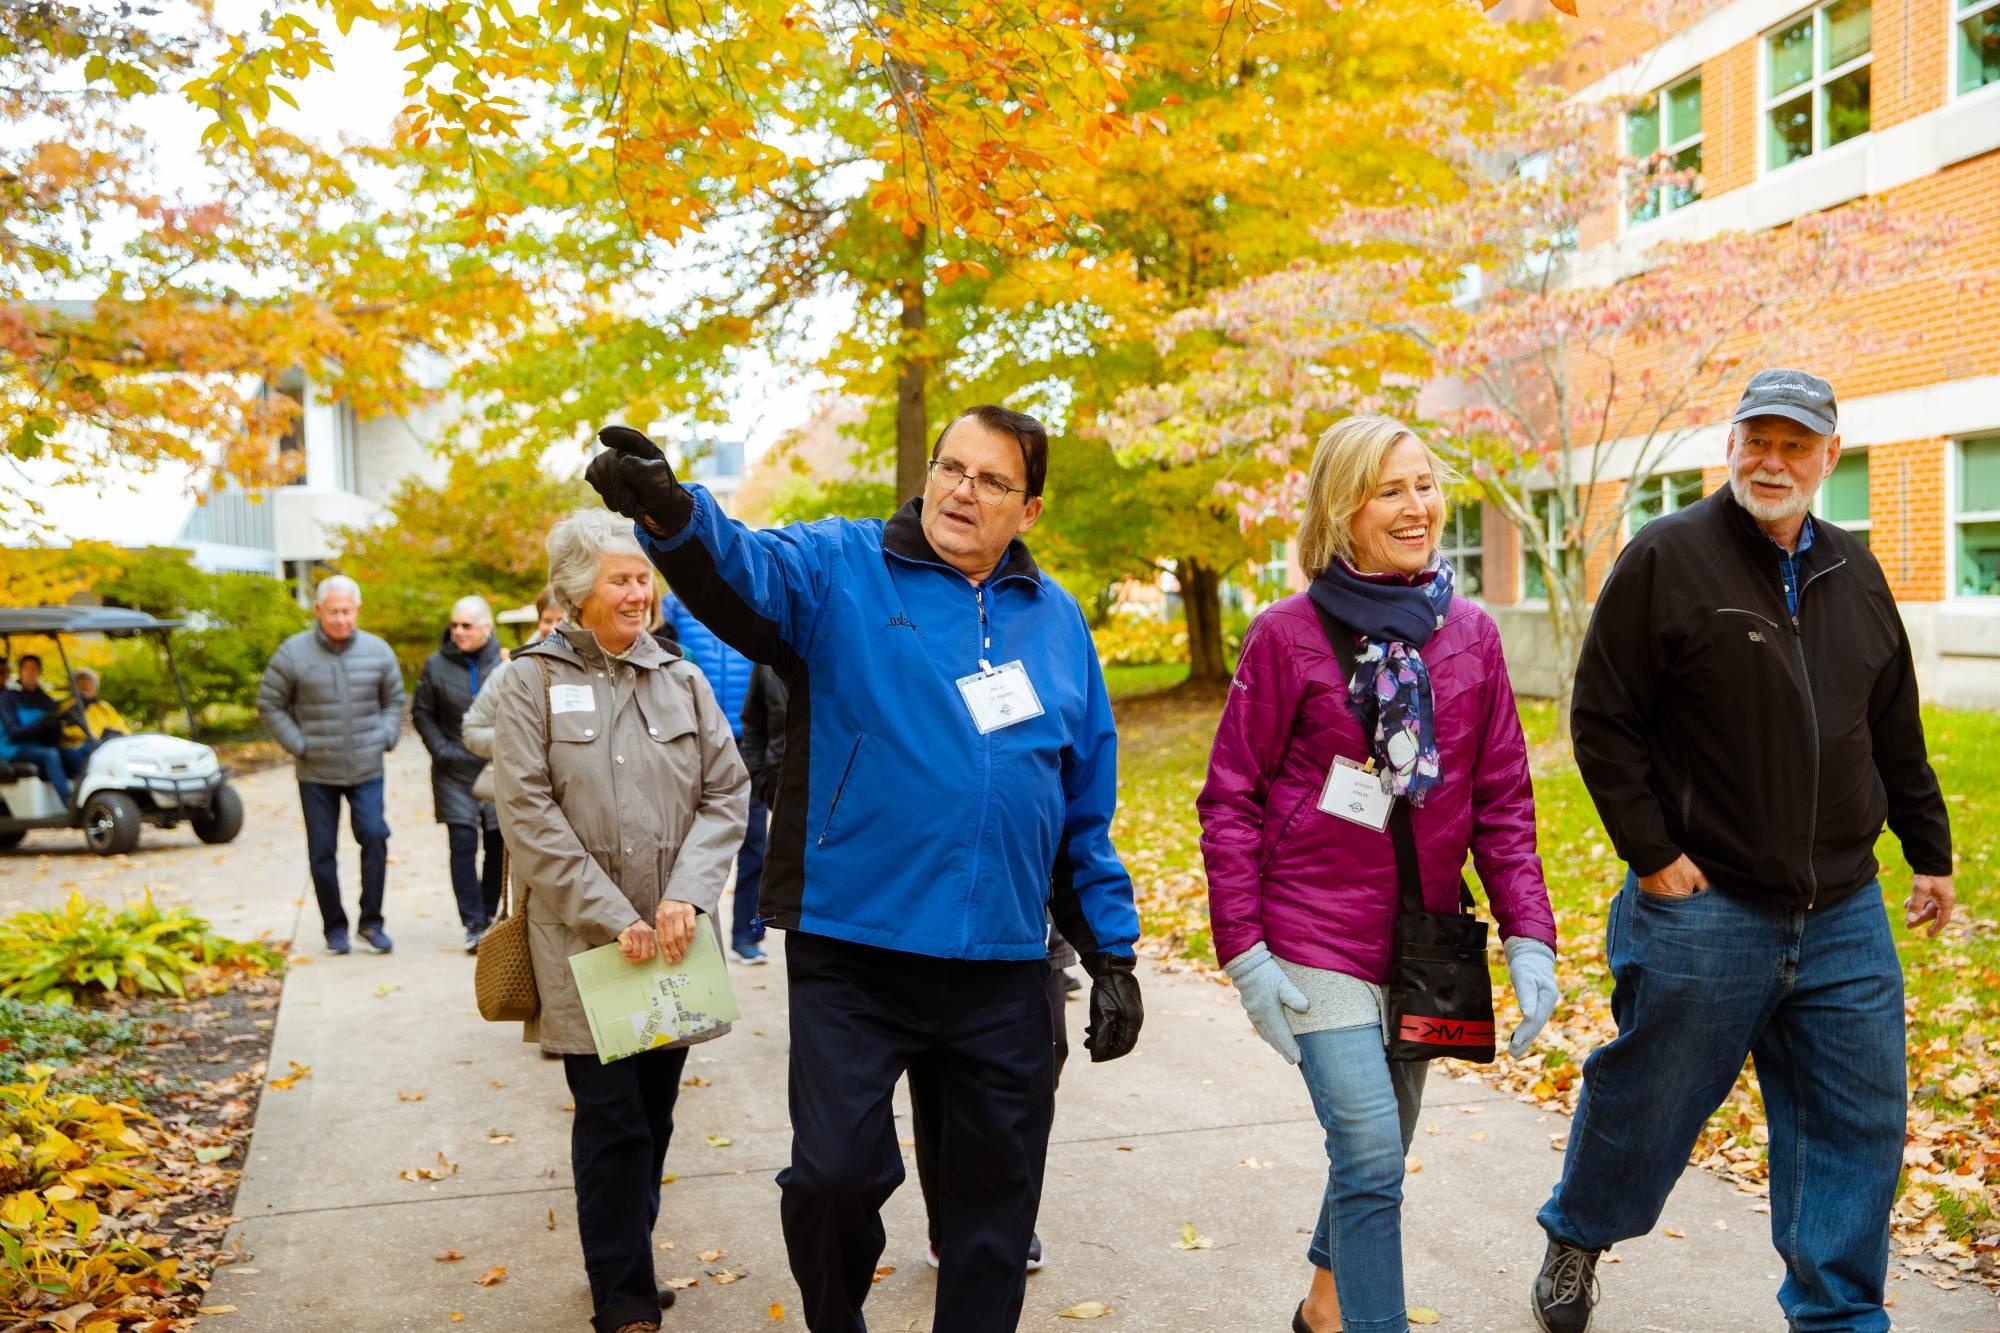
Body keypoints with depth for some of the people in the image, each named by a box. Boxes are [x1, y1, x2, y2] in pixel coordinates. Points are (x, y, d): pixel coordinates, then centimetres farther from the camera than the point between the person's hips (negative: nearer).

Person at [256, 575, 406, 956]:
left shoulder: (378, 651, 1)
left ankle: (371, 921, 1)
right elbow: (269, 705, 2)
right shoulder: (293, 653, -5)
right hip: (316, 773, 0)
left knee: (375, 837, -13)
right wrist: (298, 744, -5)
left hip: (367, 770, 0)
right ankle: (335, 927, 19)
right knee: (322, 851, 5)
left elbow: (394, 700, 15)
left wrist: (385, 737, 1)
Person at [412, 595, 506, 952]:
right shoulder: (436, 665, 1)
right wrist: (442, 750, -5)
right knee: (463, 845, -7)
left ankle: (489, 914, 25)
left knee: (498, 845, 8)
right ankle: (474, 924, -3)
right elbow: (421, 713, 7)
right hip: (456, 772, 0)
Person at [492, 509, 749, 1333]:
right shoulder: (532, 683, -2)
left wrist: (687, 896, -10)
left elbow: (727, 795, 4)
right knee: (612, 1120, 0)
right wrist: (611, 917, -14)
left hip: (674, 941, 3)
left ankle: (626, 1261, 31)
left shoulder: (683, 681, 8)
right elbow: (527, 814, -9)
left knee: (654, 1114, 13)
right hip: (584, 944, -3)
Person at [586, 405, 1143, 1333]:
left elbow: (1089, 804, 11)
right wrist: (673, 515, -46)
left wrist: (1113, 953, 9)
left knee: (997, 1189, 13)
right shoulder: (841, 569, -1)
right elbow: (745, 570, -24)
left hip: (1005, 965, 3)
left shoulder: (1056, 620, 8)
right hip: (854, 952, -3)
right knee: (834, 1172, -2)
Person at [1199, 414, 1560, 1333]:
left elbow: (1502, 799, 6)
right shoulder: (1287, 635, -9)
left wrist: (1528, 936, -2)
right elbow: (1229, 798, -6)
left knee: (1380, 1147, 19)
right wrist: (1243, 951, -11)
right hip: (1315, 936, -5)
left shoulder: (1470, 634, 2)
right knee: (1371, 1153, -11)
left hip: (1423, 937, 5)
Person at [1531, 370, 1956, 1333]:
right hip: (1703, 910, -5)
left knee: (1859, 1126, 8)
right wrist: (1651, 854, -12)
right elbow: (1602, 721, -9)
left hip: (1844, 918, 5)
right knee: (1645, 1107, 9)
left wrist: (1930, 851, 20)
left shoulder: (1854, 573, 11)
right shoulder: (1667, 558, -8)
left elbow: (1897, 736, 19)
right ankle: (1575, 1239, 36)